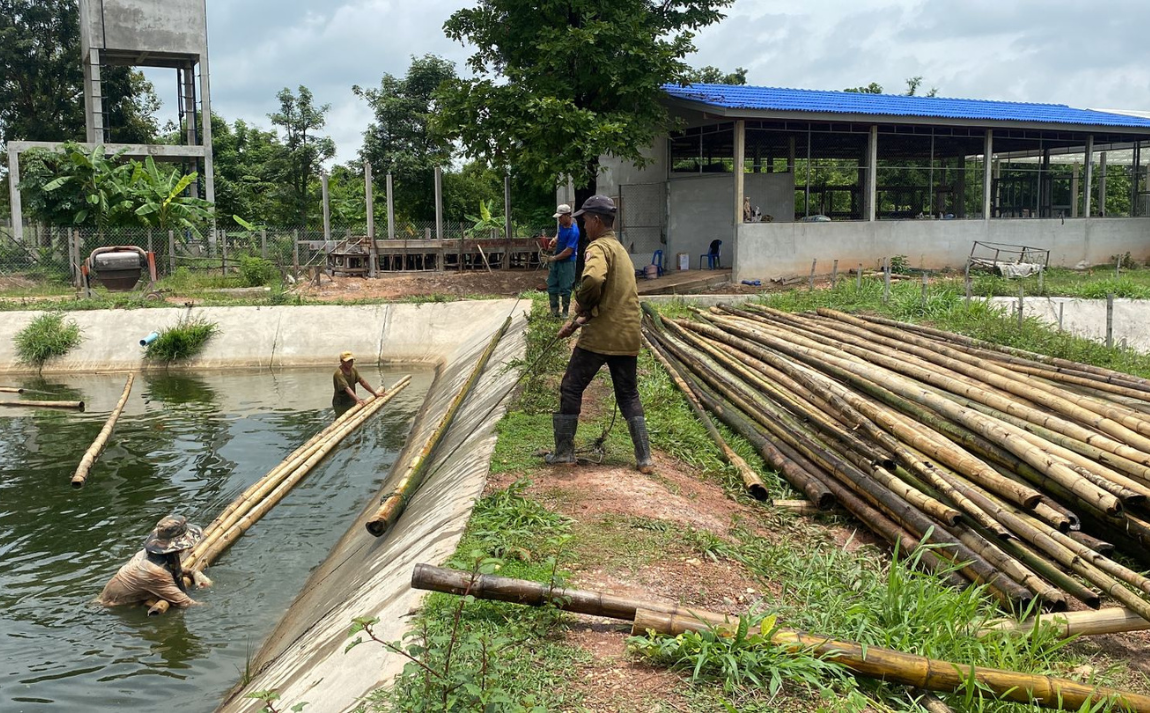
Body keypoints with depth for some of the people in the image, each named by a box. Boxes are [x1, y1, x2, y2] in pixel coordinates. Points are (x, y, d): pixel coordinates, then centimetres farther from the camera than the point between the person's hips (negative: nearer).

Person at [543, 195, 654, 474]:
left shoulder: (599, 247, -10)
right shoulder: (621, 249, 19)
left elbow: (593, 280, -33)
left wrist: (581, 304, -13)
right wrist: (580, 321, 17)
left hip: (600, 337, -8)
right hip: (628, 336, 8)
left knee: (571, 389, 7)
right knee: (629, 395, 14)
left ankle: (564, 451, 13)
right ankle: (644, 458, 9)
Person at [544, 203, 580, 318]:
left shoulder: (573, 231, -24)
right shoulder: (562, 225, 0)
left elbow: (568, 251, -24)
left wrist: (554, 258, -15)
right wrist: (555, 239, 2)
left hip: (567, 262, -8)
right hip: (556, 260, 8)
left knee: (565, 289, 0)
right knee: (551, 286, 10)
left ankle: (565, 313, 12)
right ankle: (554, 311, 19)